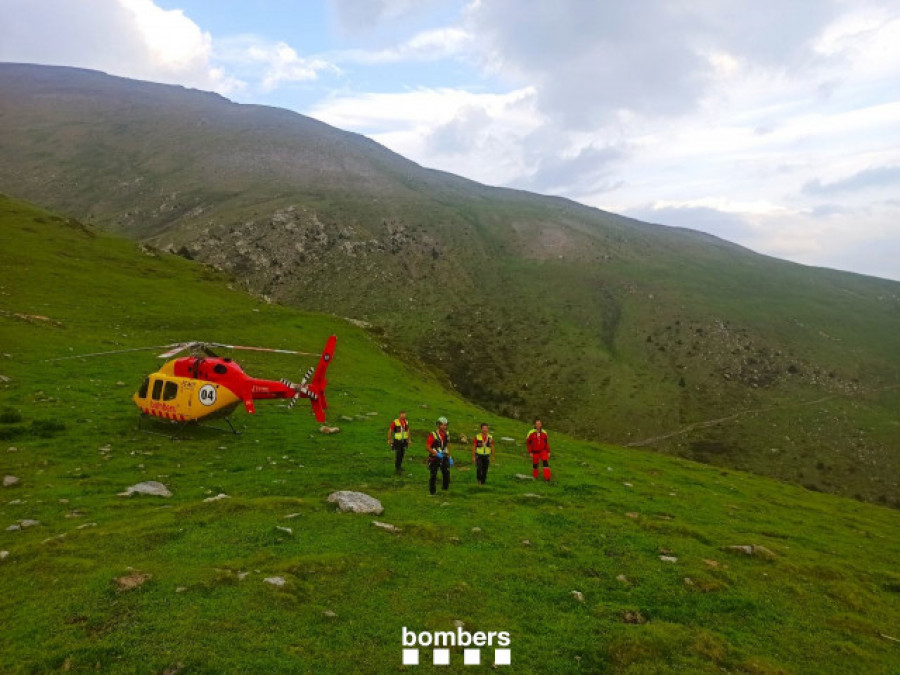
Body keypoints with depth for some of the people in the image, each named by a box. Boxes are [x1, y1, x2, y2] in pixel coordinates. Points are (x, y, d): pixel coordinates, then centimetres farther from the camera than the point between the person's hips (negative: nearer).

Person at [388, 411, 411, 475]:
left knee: (402, 454, 14)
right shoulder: (395, 422, -17)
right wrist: (389, 440, -4)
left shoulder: (406, 422, -1)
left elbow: (408, 431, 13)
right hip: (397, 441, -5)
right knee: (398, 455, -8)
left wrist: (409, 440, 14)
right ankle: (397, 468, 1)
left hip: (404, 440, 5)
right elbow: (390, 431, -8)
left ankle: (399, 465, 33)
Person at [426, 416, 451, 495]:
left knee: (447, 472, -6)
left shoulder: (446, 434, 7)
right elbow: (427, 446, -15)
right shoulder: (433, 434, -14)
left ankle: (445, 487, 12)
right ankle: (432, 491, 19)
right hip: (434, 458, -5)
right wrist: (436, 453, -24)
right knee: (433, 475, 4)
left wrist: (449, 457, 14)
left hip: (444, 457, 5)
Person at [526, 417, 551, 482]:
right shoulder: (531, 433, -13)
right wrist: (530, 452, -8)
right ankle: (535, 477, 32)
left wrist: (548, 452, 4)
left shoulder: (544, 433, -5)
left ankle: (547, 478, -13)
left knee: (546, 463, -15)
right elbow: (528, 443, -4)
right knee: (535, 465, 9)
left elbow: (546, 443, 6)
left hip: (543, 451, 1)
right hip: (535, 452, -1)